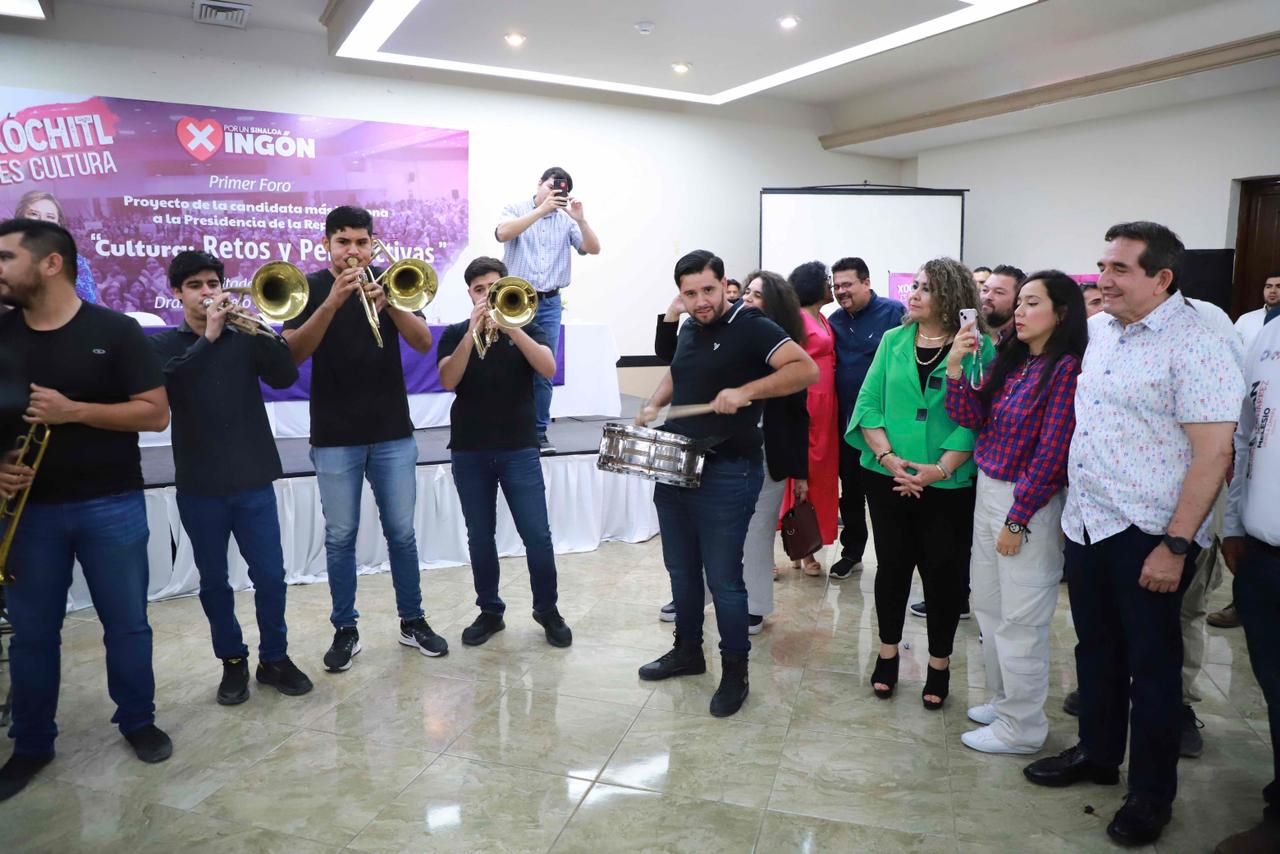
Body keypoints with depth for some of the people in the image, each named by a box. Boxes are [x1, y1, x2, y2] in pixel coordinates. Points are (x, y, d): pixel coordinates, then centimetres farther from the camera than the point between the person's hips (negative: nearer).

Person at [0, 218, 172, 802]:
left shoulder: (115, 331, -6)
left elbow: (156, 413, -9)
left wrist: (74, 411, -19)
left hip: (111, 505, -3)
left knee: (126, 622, 9)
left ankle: (138, 721, 27)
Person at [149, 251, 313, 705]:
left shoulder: (244, 338, 7)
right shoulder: (163, 344, 5)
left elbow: (285, 376, -7)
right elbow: (162, 383, -16)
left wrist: (262, 330, -20)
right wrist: (208, 336, -22)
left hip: (254, 479, 0)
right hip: (199, 485, 0)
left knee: (270, 576, 2)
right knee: (214, 581, 9)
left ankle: (274, 657, 20)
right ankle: (232, 661, 25)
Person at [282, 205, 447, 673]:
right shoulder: (311, 288, 0)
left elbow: (423, 343, -8)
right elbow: (293, 353, -14)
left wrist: (388, 303, -25)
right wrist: (332, 302, -26)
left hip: (393, 432, 1)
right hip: (335, 437, -1)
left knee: (401, 532, 7)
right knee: (340, 536, 6)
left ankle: (412, 621, 20)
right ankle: (345, 630, 18)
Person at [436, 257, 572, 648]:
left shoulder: (526, 328, 5)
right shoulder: (455, 334, 6)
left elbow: (548, 368, -13)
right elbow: (447, 381, -11)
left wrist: (510, 326, -20)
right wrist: (473, 332, -19)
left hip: (519, 448, -1)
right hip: (469, 450, 1)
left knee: (537, 535, -3)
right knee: (480, 537, 7)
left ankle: (547, 610, 13)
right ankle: (490, 611, 22)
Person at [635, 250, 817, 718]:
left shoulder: (751, 327, -11)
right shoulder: (688, 330, 11)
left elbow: (806, 369, -21)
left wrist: (745, 391, -30)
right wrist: (654, 403, 10)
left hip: (726, 474, -7)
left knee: (722, 577, -1)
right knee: (681, 569, 17)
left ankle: (735, 672, 15)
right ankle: (687, 650, 35)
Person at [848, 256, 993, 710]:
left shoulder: (978, 347, -5)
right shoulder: (894, 340, 5)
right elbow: (868, 404, 1)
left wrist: (942, 468, -20)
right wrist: (889, 458, -12)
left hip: (948, 484, -2)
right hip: (887, 479, 3)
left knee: (943, 572, 8)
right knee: (892, 565, 12)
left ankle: (939, 664, 26)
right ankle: (887, 654, 30)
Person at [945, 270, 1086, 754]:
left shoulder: (1066, 369, -14)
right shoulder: (1012, 361, 8)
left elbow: (1051, 453, -16)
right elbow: (971, 418, 5)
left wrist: (1016, 519, -15)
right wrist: (955, 366, -8)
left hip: (1028, 502, -8)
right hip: (988, 492, 8)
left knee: (1019, 619, 3)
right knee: (988, 609, 18)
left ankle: (1021, 727, 19)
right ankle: (1003, 700, 36)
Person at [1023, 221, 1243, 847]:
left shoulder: (1194, 344, -15)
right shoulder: (1097, 330, 7)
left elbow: (1213, 452, -18)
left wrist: (1176, 545, -19)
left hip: (1148, 537, -7)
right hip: (1086, 525, 7)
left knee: (1151, 663, 8)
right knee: (1095, 648, 19)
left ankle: (1152, 793, 25)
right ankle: (1098, 754, 38)